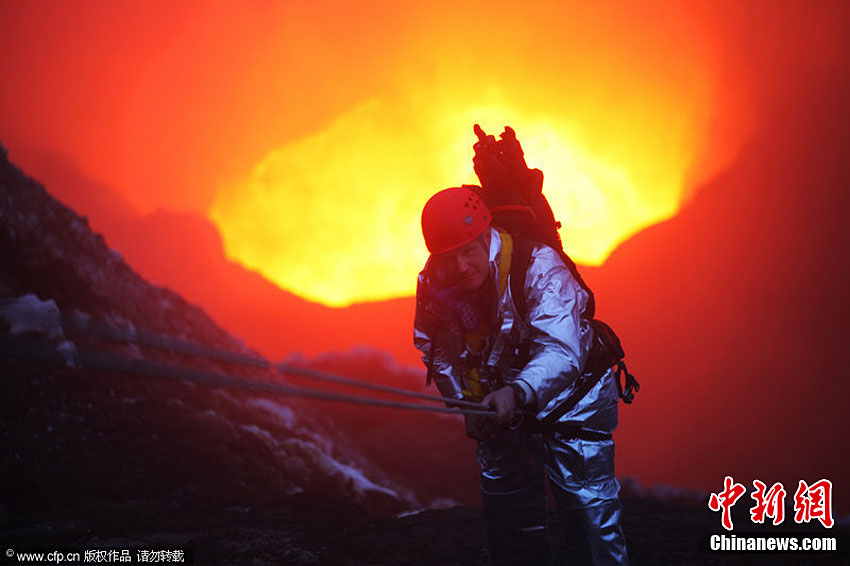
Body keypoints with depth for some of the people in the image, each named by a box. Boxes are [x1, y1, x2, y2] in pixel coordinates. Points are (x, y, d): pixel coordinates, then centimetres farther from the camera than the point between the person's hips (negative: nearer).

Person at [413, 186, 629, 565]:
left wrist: (517, 392, -57)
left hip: (568, 400, -5)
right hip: (499, 405, 5)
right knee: (506, 525, 12)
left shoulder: (539, 267, -30)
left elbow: (561, 350, -42)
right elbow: (440, 353, 1)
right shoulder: (435, 284, -15)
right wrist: (465, 405, -10)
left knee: (590, 516, -11)